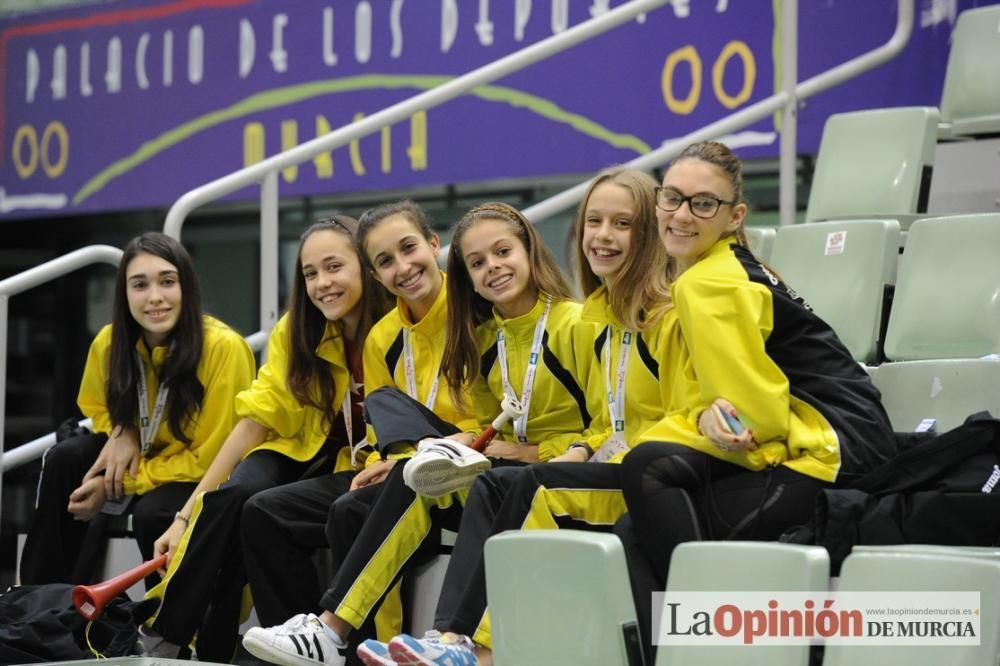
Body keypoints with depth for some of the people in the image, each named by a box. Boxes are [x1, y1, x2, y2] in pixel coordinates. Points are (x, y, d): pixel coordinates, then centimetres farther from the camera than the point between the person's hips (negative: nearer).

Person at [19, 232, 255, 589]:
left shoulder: (223, 348, -27)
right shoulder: (109, 342, -10)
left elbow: (211, 458, -21)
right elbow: (97, 408, 12)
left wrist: (118, 486, -22)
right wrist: (122, 434, -13)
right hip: (144, 458, 6)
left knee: (153, 512, -33)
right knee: (64, 459, -16)